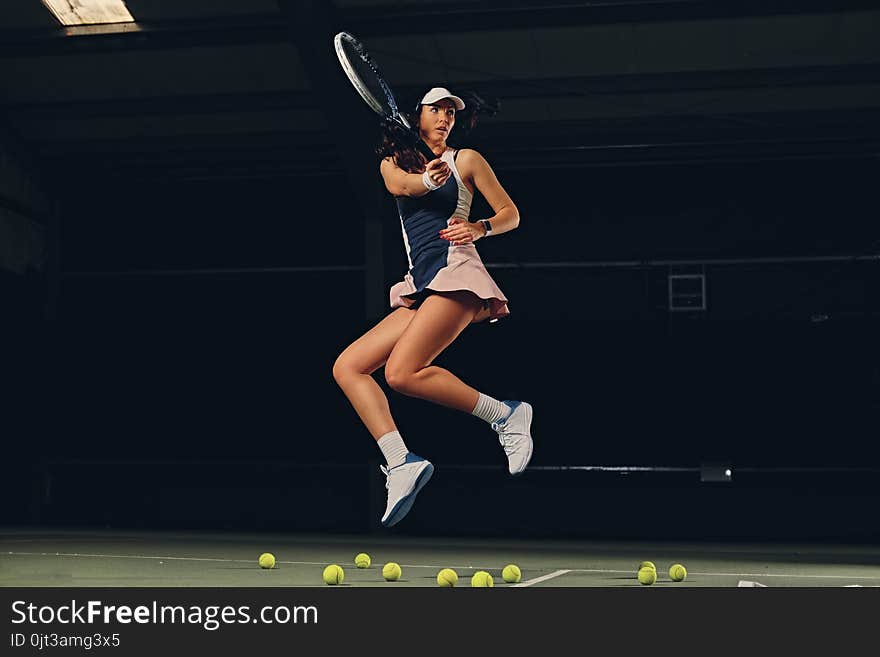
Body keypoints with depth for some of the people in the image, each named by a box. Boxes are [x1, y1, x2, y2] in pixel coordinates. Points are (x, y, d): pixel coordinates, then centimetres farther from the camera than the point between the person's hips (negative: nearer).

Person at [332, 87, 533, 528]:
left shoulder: (466, 159, 9)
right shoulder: (393, 163, 18)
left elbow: (511, 214, 11)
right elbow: (399, 184, -7)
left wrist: (480, 228, -11)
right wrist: (428, 179, -30)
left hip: (455, 273, -6)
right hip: (421, 286, 6)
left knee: (401, 372, -25)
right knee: (347, 366, -6)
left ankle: (505, 414, -13)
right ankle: (400, 463, -14)